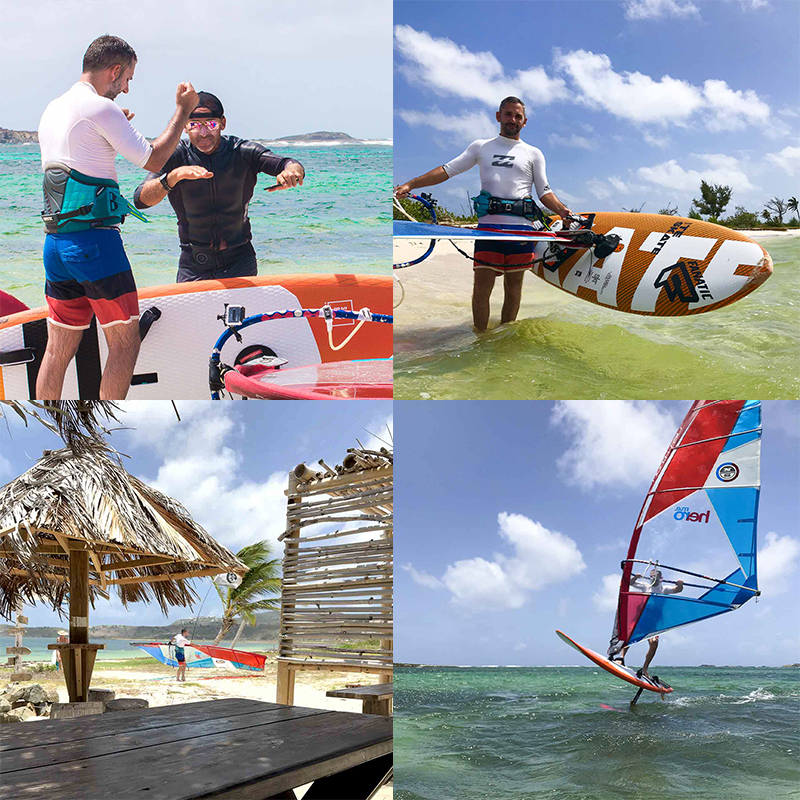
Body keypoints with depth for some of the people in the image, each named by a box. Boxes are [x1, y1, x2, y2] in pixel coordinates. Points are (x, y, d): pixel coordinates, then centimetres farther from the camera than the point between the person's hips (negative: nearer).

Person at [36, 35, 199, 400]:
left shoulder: (52, 109, 18)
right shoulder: (100, 108, -9)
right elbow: (154, 160, -6)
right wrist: (182, 110, 5)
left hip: (55, 240, 9)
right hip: (94, 240, -9)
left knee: (58, 349, 12)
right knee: (124, 343, -1)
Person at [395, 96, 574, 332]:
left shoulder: (533, 154, 15)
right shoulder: (481, 147, 15)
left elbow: (544, 192, 13)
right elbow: (448, 170, 9)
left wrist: (562, 210, -8)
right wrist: (409, 185, -2)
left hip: (521, 225, 1)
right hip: (489, 223, -1)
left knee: (514, 286, 5)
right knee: (482, 286, -7)